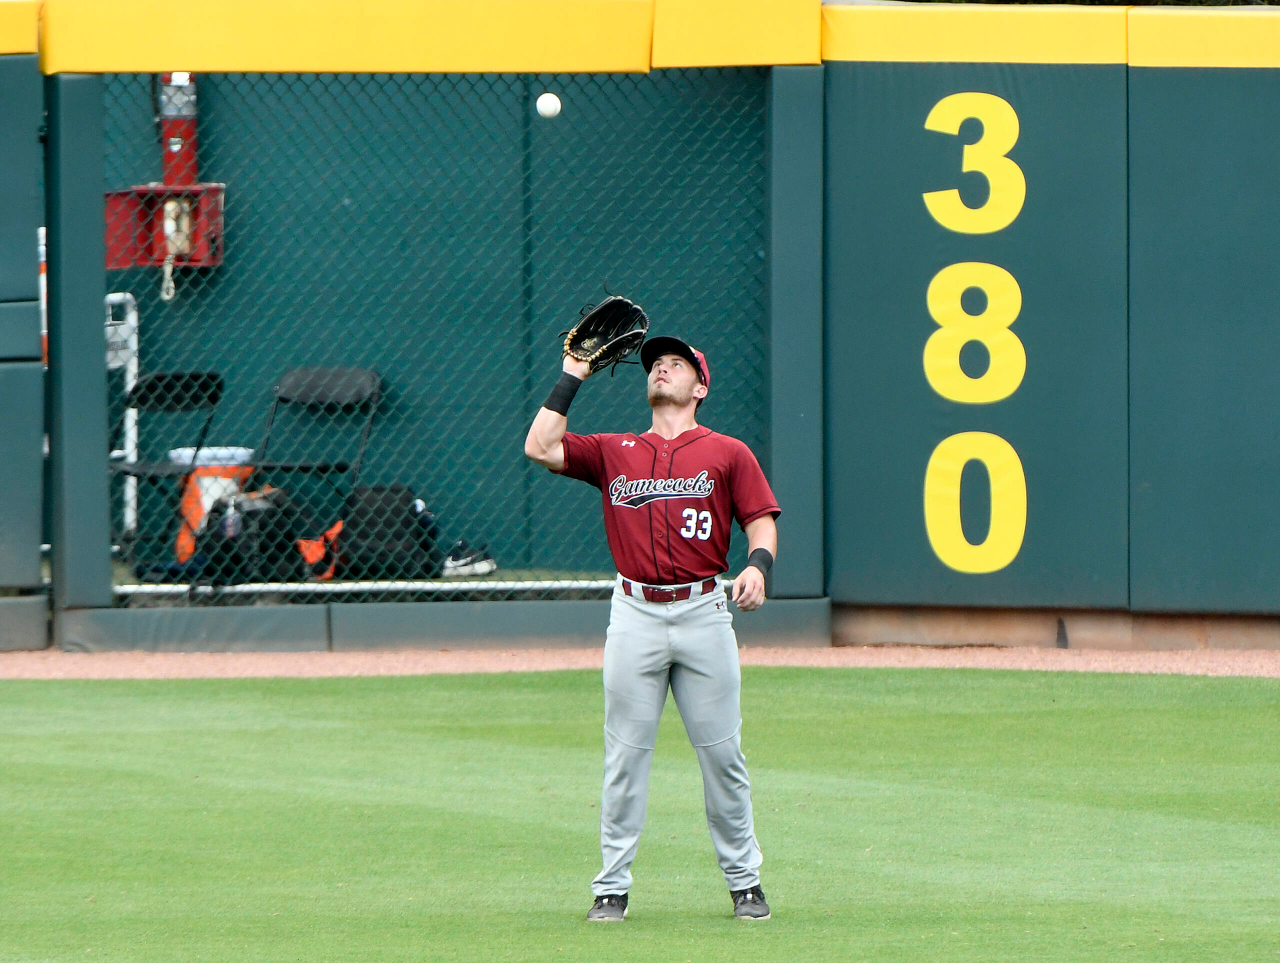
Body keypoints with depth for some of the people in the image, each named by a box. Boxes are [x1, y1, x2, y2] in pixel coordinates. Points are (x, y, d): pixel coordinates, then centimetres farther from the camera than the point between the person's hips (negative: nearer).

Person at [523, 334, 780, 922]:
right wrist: (573, 376, 7)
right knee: (625, 754, 0)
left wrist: (758, 565, -17)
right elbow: (540, 448, 2)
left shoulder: (728, 454, 9)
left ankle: (744, 881, 10)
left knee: (721, 753, 1)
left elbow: (761, 520, 3)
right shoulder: (613, 453, 13)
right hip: (634, 615, 1)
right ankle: (612, 887, 4)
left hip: (703, 613, -1)